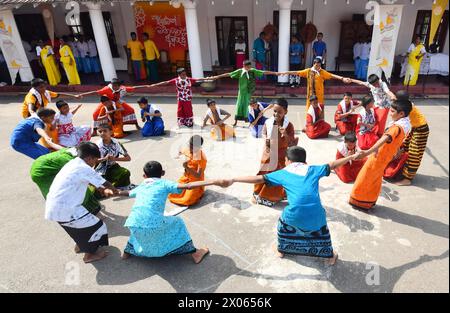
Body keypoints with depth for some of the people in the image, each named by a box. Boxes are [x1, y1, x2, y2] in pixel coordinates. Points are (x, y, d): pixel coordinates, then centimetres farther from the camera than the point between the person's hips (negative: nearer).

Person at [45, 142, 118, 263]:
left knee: (84, 221, 30)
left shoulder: (73, 164, 12)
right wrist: (116, 191, 12)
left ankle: (80, 245, 46)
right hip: (64, 209, -9)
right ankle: (89, 254, 20)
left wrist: (104, 190, 24)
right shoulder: (84, 169, -16)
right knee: (96, 226, 4)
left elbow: (89, 181, 25)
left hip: (54, 206, 10)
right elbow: (105, 183, -7)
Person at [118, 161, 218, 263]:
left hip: (134, 224, 5)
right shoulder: (164, 184, 10)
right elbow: (188, 186, -4)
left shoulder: (140, 187, 23)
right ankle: (194, 253, 24)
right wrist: (213, 182, -7)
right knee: (177, 223, 22)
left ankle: (128, 252, 44)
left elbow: (127, 193, 44)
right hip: (154, 224, -4)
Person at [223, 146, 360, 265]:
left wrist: (233, 180, 10)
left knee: (284, 222, 32)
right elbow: (332, 165, 28)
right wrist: (351, 157, 44)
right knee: (321, 226, 34)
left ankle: (281, 250, 49)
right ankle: (330, 256, 49)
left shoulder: (282, 173, 13)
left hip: (294, 214, -1)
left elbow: (259, 178, 9)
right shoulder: (312, 169, 18)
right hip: (315, 213, 2)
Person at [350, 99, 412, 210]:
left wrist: (367, 152, -60)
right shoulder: (406, 124, -1)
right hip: (385, 156, 9)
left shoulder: (397, 127, -31)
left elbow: (385, 139, -48)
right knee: (376, 178, 22)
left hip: (378, 156, -9)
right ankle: (370, 201, 36)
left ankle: (359, 201, 23)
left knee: (365, 177, 8)